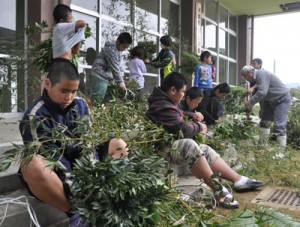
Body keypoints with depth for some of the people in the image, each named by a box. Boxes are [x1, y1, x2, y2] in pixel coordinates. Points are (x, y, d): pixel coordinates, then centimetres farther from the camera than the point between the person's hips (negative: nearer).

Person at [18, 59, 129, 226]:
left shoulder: (81, 105, -2)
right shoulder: (35, 117, -20)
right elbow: (53, 159, -26)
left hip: (78, 164, 6)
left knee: (119, 145, -3)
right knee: (32, 165, -39)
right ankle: (75, 211, -21)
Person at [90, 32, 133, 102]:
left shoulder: (118, 50, 11)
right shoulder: (111, 49, -19)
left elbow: (118, 65, 16)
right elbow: (114, 67, -23)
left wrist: (121, 75, 1)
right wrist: (120, 82, -21)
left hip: (106, 77, 10)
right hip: (100, 76, -10)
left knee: (101, 99, 10)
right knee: (96, 99, -10)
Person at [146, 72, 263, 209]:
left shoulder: (166, 102, 11)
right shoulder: (163, 107, -23)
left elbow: (178, 114, 32)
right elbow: (184, 130, -24)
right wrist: (199, 126, -4)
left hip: (174, 145, 11)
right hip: (163, 150, -11)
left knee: (206, 151, 6)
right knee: (189, 145, -35)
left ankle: (239, 180, 4)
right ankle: (218, 190, -29)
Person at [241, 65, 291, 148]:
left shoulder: (261, 74, -22)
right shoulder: (258, 77, 8)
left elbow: (262, 92, -31)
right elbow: (262, 94, 16)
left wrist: (250, 102, -23)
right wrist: (262, 108, 15)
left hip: (282, 99, -11)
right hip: (272, 100, 11)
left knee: (279, 125, -16)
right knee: (264, 121, 15)